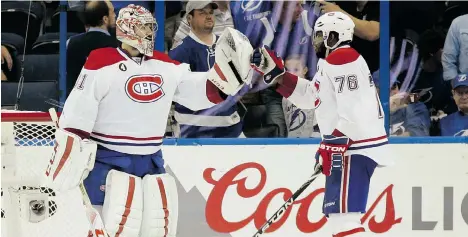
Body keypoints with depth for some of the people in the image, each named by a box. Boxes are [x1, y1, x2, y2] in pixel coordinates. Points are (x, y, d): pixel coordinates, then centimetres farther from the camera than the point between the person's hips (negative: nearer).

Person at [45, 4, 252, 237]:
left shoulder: (165, 66, 10)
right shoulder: (101, 63, -10)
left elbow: (204, 92, 12)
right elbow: (78, 112, -13)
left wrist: (229, 67, -3)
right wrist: (69, 155, -17)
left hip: (150, 162, 7)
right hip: (107, 161, -7)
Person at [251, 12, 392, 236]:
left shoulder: (343, 59, -13)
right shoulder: (334, 62, 22)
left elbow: (352, 109, -22)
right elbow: (309, 96, 24)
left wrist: (333, 146, -24)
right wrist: (276, 73, 19)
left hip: (355, 149, -11)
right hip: (350, 148, 11)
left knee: (342, 213, -19)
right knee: (337, 212, 17)